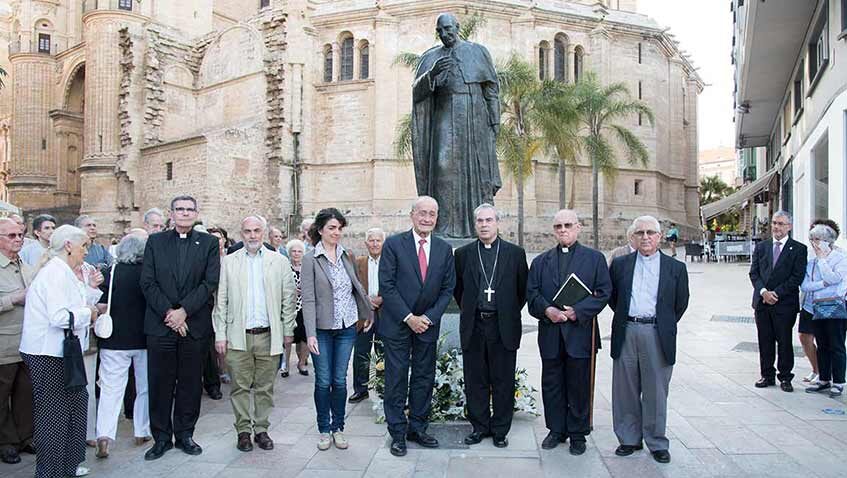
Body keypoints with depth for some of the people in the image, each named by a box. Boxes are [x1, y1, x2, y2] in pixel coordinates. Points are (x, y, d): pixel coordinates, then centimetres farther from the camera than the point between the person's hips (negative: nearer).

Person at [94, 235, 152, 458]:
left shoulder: (111, 273, -9)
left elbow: (102, 305, -7)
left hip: (115, 339, 0)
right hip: (144, 339, 1)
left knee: (111, 387, 4)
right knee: (144, 387, 14)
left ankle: (105, 435, -7)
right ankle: (141, 432, 21)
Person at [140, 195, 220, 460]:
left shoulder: (208, 243, 4)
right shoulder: (155, 242, 7)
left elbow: (210, 282, -5)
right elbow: (148, 282, 0)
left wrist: (183, 311, -13)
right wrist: (168, 312, -10)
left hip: (195, 325, 0)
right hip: (160, 325, 1)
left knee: (190, 383, 8)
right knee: (159, 384, 6)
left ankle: (185, 434, 22)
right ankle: (161, 438, 19)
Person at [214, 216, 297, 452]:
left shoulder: (280, 261, 5)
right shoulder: (228, 262, 5)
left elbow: (289, 298, 6)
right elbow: (221, 301, 4)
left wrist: (288, 330, 4)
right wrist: (220, 334, -1)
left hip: (269, 335, 0)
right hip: (238, 336, 0)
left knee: (264, 387, 8)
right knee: (240, 386, 6)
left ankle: (261, 429, 21)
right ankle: (243, 431, 19)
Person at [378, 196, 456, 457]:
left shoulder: (444, 249, 4)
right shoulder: (393, 244, -6)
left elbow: (447, 289, 5)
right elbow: (386, 286, -10)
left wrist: (429, 317, -7)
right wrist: (408, 317, -14)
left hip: (427, 324, 3)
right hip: (397, 324, -3)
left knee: (424, 378, 10)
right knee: (396, 379, 3)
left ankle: (417, 428, 24)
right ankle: (398, 433, 15)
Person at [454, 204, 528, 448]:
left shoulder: (515, 253, 2)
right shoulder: (463, 253, 6)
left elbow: (523, 290, 9)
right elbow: (457, 288, 15)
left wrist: (510, 313, 8)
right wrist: (469, 309, 10)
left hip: (504, 327, -1)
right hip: (473, 327, 1)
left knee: (503, 382, 6)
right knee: (475, 381, 8)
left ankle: (500, 430, 20)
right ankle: (479, 426, 23)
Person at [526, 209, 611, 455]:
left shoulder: (595, 258, 4)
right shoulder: (540, 261, 12)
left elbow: (604, 292, -3)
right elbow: (531, 293, 5)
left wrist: (577, 311, -15)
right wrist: (547, 310, -13)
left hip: (580, 332, -2)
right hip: (550, 333, 3)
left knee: (579, 386, 6)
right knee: (552, 385, 10)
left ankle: (578, 434, 20)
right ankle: (556, 430, 25)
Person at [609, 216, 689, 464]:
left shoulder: (675, 268, 4)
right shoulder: (620, 264, 7)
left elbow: (680, 304, 10)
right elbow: (612, 296, 16)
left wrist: (665, 326, 11)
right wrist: (625, 317, 11)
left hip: (657, 335, -1)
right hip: (626, 332, 2)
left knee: (655, 392, 6)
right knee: (625, 390, 8)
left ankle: (657, 443, 19)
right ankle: (629, 439, 22)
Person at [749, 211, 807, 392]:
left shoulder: (798, 249, -1)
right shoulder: (761, 247, 10)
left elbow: (797, 277, -8)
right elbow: (754, 273, 6)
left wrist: (776, 293, -13)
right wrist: (763, 292, -10)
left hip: (785, 303, -3)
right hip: (762, 302, 3)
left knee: (784, 342, 3)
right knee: (765, 341, 9)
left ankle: (785, 378, 15)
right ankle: (767, 376, 20)